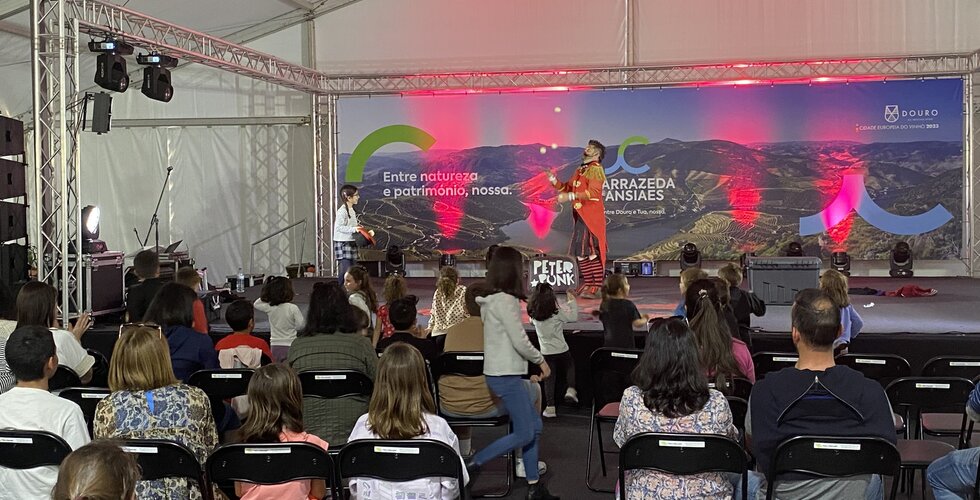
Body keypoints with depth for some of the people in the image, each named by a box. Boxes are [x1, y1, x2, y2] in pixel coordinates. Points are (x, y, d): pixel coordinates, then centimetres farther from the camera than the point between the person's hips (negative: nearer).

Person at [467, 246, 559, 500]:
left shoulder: (493, 300, 12)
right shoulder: (505, 301, -17)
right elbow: (520, 341, -17)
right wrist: (541, 360, -2)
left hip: (503, 373, 10)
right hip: (505, 376, -10)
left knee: (534, 425, 12)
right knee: (524, 434, -5)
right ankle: (473, 464, -1)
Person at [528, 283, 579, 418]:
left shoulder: (534, 314, -5)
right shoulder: (557, 313, -17)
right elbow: (574, 316, -9)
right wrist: (572, 300, 2)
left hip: (546, 352, 2)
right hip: (561, 350, -2)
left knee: (549, 378, 9)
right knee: (570, 367, 26)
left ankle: (550, 407, 6)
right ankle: (571, 389, 8)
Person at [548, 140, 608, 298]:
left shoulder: (596, 169, -7)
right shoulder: (580, 170, 20)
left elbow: (593, 192, -20)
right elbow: (567, 188, 20)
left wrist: (570, 197, -24)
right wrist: (553, 179, 5)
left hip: (592, 216, -9)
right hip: (579, 216, 9)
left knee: (592, 250, -9)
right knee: (579, 251, 10)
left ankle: (595, 287, -6)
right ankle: (587, 284, 18)